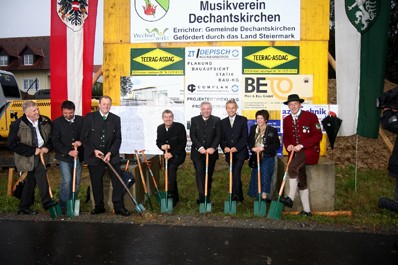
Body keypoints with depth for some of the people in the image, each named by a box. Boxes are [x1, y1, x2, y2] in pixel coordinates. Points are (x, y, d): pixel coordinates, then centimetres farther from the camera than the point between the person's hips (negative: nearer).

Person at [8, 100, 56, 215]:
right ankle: (46, 202, -8)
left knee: (31, 180, 13)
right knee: (41, 173, -20)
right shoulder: (17, 125, -15)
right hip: (28, 157, -5)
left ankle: (24, 207, 28)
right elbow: (12, 144, -15)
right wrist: (33, 151, -20)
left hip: (41, 154, 5)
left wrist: (47, 147, -13)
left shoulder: (45, 121, -3)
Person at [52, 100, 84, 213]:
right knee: (66, 180, -10)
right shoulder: (57, 122, -3)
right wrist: (68, 152, -16)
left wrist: (80, 141, -13)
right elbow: (55, 141, -7)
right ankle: (63, 205, 4)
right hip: (64, 156, -3)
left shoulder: (81, 120, 3)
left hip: (78, 156, 3)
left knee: (76, 181, 7)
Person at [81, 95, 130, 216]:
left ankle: (119, 207, 9)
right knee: (96, 183, 8)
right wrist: (94, 150, -13)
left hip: (112, 156, 1)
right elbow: (84, 138, -1)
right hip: (94, 156, -1)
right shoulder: (89, 117, -1)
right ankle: (99, 207, 23)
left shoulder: (116, 119, 5)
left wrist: (110, 153, -9)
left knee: (118, 182, -1)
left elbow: (118, 138, 3)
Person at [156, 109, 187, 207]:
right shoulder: (160, 128, 0)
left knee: (172, 167, -30)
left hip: (178, 154, -6)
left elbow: (183, 143, -16)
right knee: (169, 175, 11)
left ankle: (170, 193, -27)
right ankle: (175, 197, 27)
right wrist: (162, 146, -17)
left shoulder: (180, 127, -15)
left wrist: (172, 153, -23)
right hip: (167, 155, 6)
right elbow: (158, 141, 8)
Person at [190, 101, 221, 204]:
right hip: (198, 153, -1)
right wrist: (200, 147, -16)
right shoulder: (194, 120, 4)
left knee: (209, 175, 9)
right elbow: (192, 135, -3)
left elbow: (218, 136, -2)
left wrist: (213, 148, -17)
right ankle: (201, 196, -11)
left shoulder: (216, 120, 4)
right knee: (200, 174, -10)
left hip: (211, 152, 1)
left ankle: (207, 197, 20)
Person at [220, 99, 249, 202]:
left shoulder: (243, 120, 2)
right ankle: (240, 197, 20)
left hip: (240, 152, -4)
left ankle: (235, 195, -17)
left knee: (236, 173, -18)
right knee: (235, 175, 9)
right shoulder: (223, 122, 12)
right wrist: (224, 147, -13)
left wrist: (236, 148, -17)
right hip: (229, 153, 4)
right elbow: (221, 138, 7)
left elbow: (244, 137, -5)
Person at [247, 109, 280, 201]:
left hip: (267, 157, -5)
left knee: (265, 175, -12)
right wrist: (252, 148, -11)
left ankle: (264, 196, -5)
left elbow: (277, 145, -10)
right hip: (256, 157, 5)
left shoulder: (272, 130, -8)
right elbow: (249, 141, 10)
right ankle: (257, 196, 26)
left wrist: (264, 148, -19)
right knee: (255, 176, 11)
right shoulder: (253, 128, 5)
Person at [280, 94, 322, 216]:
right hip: (295, 152, 5)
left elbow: (318, 136, -8)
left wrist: (301, 145, -17)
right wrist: (288, 145, -6)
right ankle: (307, 210, 4)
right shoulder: (286, 120, 12)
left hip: (310, 150, -4)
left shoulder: (310, 116, -4)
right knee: (301, 180, -3)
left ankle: (290, 198, -20)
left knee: (292, 168, -30)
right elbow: (285, 137, 18)